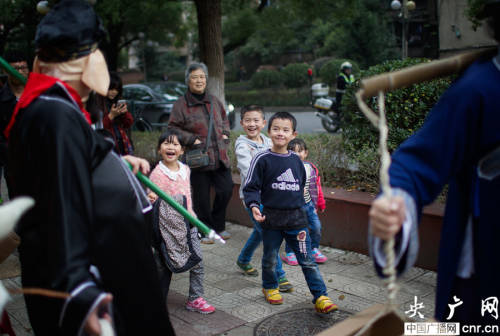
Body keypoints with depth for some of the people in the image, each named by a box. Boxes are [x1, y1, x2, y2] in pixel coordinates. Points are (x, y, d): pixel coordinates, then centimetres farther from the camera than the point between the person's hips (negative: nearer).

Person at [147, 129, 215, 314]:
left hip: (187, 222, 5)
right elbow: (152, 197, -8)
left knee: (197, 262, 5)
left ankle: (195, 299, 18)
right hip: (168, 225, -5)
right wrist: (150, 198, -31)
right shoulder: (157, 173, -10)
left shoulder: (185, 170, 6)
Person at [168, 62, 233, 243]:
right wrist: (191, 140, -12)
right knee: (202, 198, 2)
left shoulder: (214, 101, 12)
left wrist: (225, 134, 12)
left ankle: (218, 226, 24)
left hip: (220, 156, 5)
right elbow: (173, 128, -3)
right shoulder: (181, 104, -4)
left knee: (226, 190, 4)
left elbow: (224, 118, 27)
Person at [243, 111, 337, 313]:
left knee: (307, 260, 3)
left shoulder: (296, 160, 7)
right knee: (270, 259, 13)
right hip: (271, 218, -2)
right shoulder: (262, 159, -7)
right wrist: (254, 206, -23)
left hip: (296, 218, 3)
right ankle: (270, 287, 38)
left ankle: (320, 297, 10)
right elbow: (251, 187, -7)